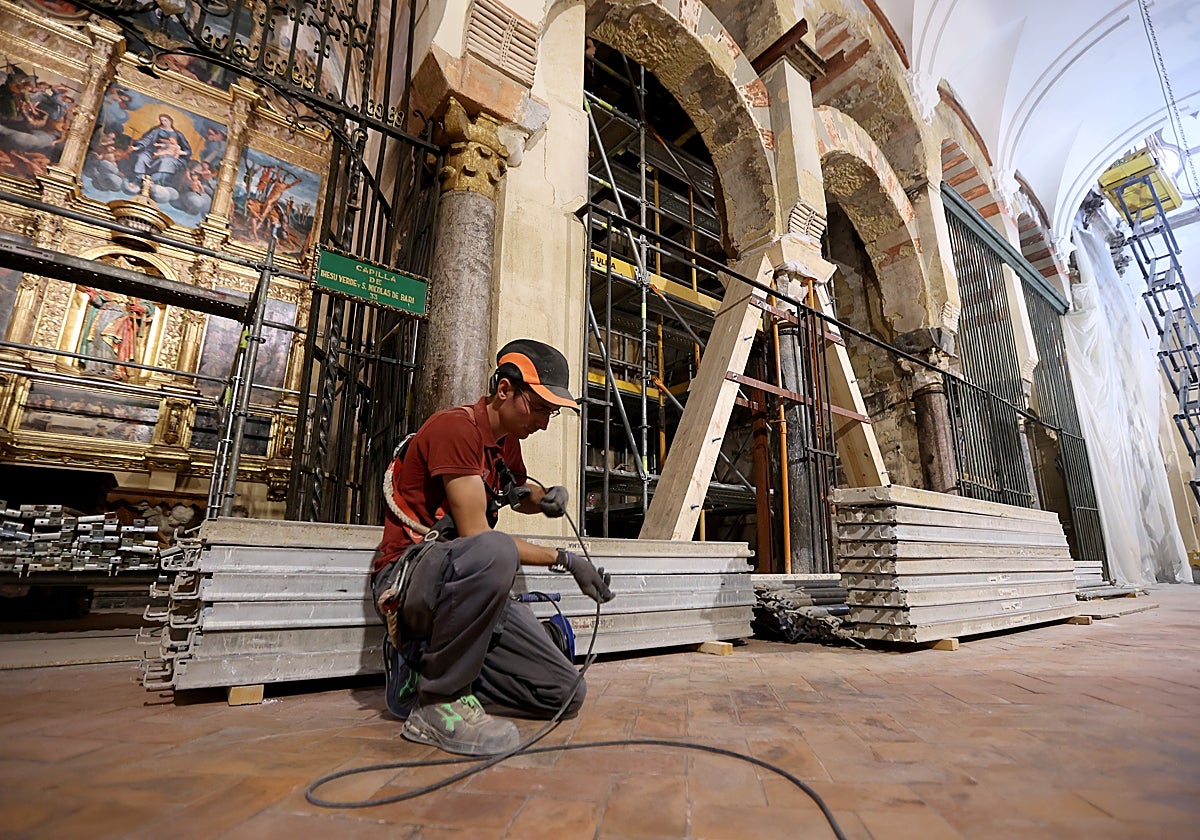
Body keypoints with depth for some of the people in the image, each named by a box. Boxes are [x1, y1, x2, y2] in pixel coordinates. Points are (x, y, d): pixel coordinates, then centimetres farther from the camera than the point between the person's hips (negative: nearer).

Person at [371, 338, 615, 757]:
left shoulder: (507, 441, 10)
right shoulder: (456, 427, -16)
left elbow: (520, 493, 31)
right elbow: (476, 535, -22)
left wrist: (546, 497, 6)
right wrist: (564, 559, -15)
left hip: (466, 585, 8)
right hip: (406, 577, -8)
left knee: (566, 694, -1)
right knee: (492, 552, -42)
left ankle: (425, 662, 8)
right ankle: (438, 703, -21)